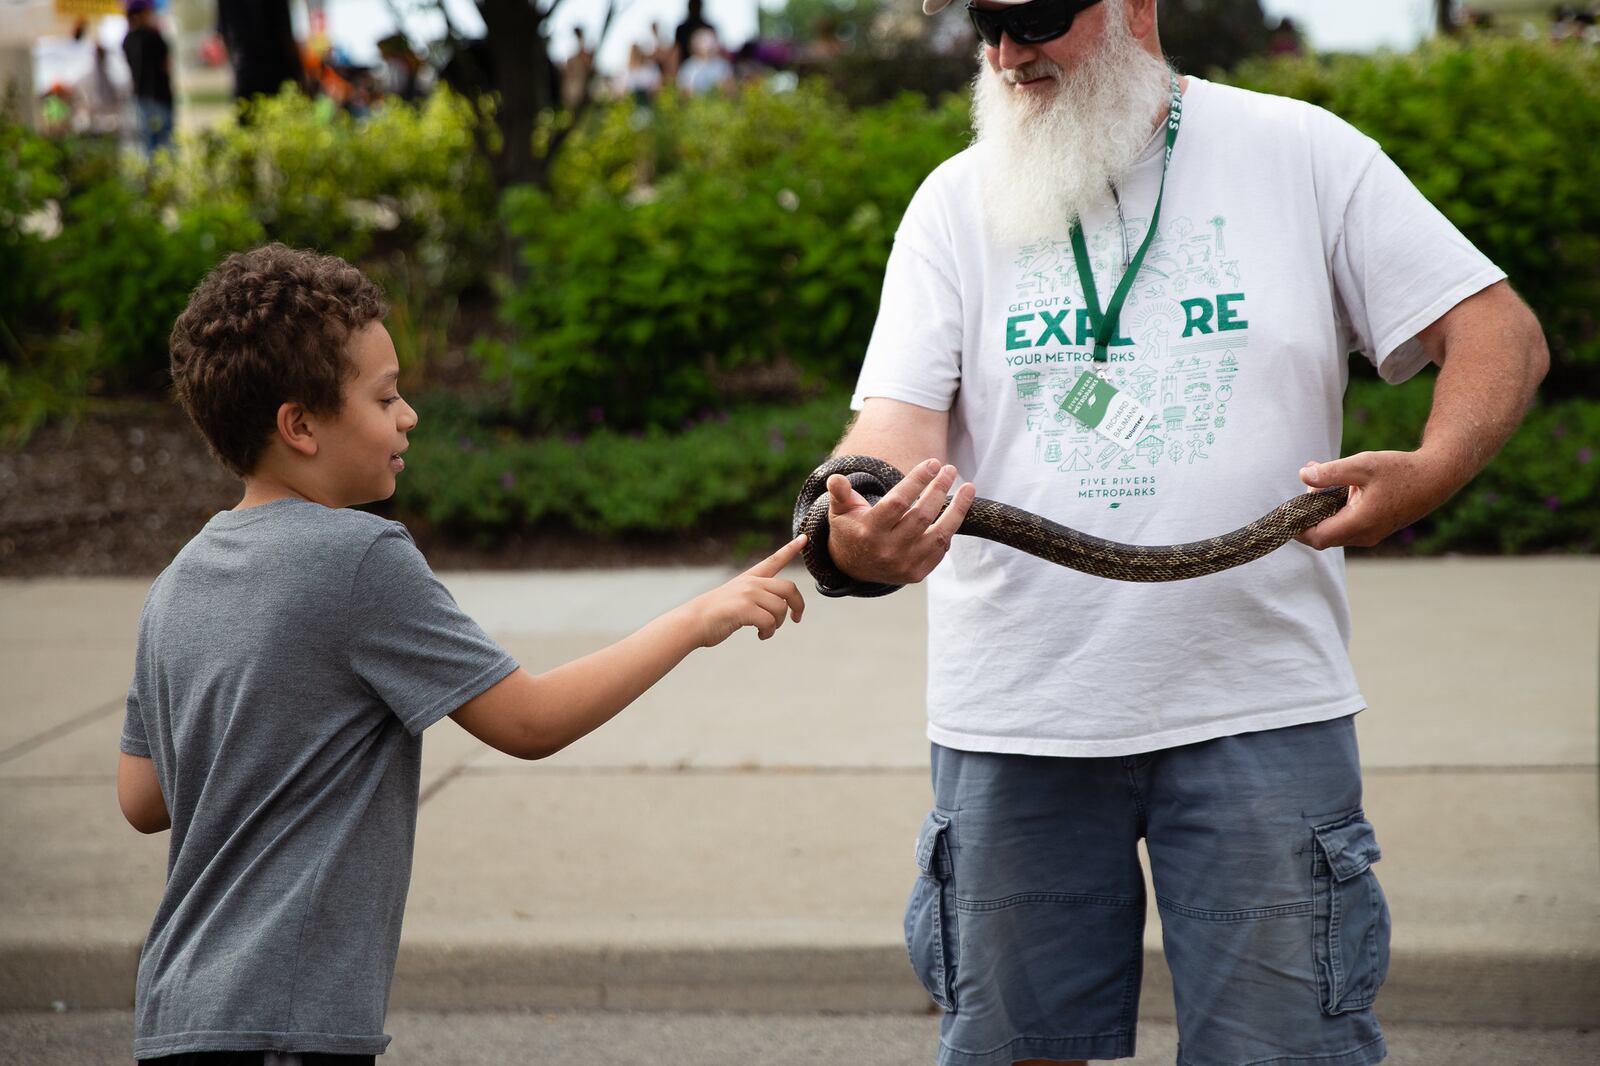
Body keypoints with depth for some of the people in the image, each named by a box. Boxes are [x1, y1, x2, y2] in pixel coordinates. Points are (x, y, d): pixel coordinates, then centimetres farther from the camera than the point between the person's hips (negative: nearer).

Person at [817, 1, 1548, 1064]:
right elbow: (899, 415, -5)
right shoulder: (958, 199, 6)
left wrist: (1433, 468, -22)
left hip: (1258, 703, -2)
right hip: (1015, 719, 2)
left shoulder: (1301, 151, 1)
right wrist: (861, 540, -29)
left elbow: (1500, 331, 0)